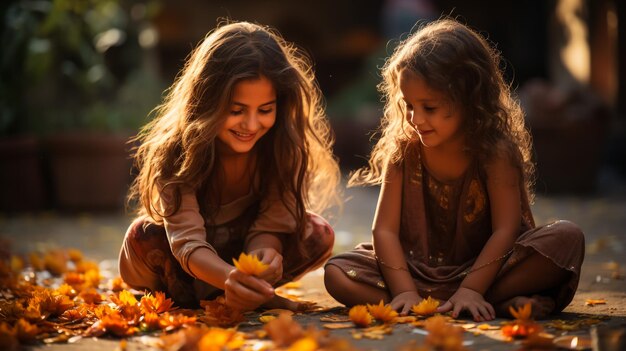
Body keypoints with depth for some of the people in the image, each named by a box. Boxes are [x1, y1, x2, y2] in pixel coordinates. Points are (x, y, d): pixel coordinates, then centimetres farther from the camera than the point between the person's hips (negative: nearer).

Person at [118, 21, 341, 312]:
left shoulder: (284, 145, -23)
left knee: (319, 236, -23)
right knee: (143, 238, -34)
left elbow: (270, 225, -25)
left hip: (248, 246, 3)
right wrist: (229, 276, -65)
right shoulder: (177, 151, -31)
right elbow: (186, 240, -42)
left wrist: (263, 253, -52)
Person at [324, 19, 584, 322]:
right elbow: (384, 229, -9)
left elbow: (505, 229, -18)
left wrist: (471, 289, -29)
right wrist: (405, 291, -24)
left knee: (567, 239, -26)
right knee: (337, 273, -23)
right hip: (418, 270, 3)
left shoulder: (495, 151, -11)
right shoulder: (403, 152, -4)